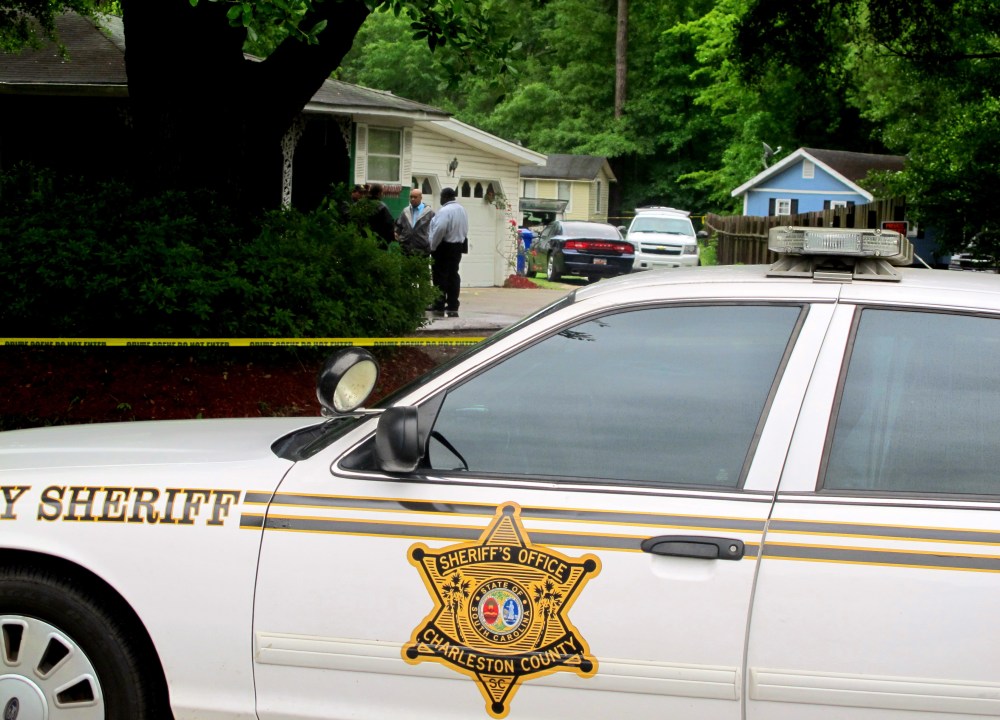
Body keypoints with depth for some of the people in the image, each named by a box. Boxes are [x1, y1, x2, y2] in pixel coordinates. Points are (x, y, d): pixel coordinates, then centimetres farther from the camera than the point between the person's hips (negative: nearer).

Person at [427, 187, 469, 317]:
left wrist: (433, 246, -14)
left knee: (440, 277, -1)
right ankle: (452, 307, 10)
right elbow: (465, 229, 12)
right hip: (458, 246, 8)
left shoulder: (445, 211, -18)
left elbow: (439, 230, -24)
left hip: (444, 247, -8)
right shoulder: (461, 210, 10)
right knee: (453, 276, 10)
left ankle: (439, 306, 1)